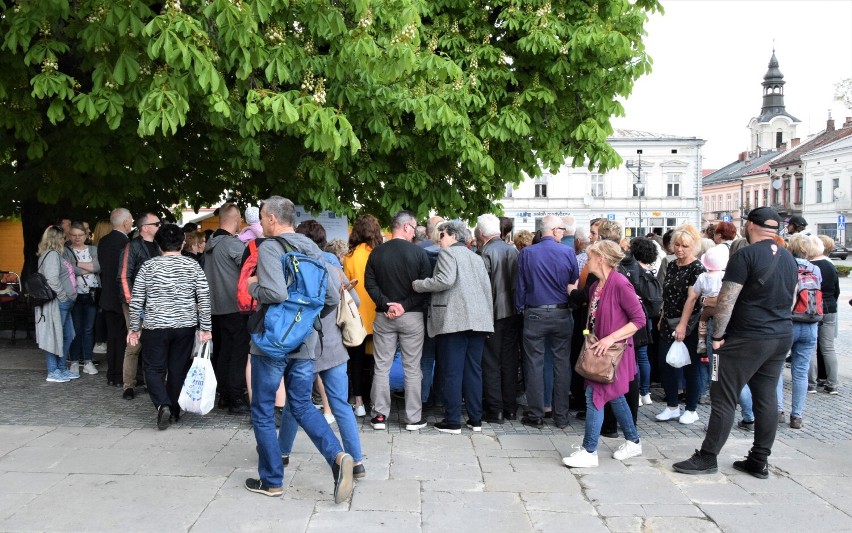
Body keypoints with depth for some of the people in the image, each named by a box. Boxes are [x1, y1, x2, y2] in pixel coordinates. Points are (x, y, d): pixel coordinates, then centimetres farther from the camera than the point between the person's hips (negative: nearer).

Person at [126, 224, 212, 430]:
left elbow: (136, 300, 0)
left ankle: (162, 405, -13)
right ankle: (174, 411, 19)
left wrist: (134, 328, 8)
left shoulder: (148, 266, -1)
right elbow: (204, 298, -3)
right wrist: (205, 328, 1)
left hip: (155, 326, -1)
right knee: (178, 370, 11)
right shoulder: (192, 266, 0)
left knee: (154, 369, 7)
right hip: (185, 326, 1)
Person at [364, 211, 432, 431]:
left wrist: (387, 304, -6)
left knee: (382, 367, 8)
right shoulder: (419, 252, -7)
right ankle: (413, 418, 8)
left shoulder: (377, 253, 2)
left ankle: (380, 415, 10)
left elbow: (370, 284, -2)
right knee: (412, 369, 4)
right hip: (412, 316, -2)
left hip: (384, 317, 2)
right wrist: (405, 305, -10)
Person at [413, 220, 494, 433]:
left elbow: (445, 280, -18)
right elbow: (487, 287, 17)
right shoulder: (476, 257, 20)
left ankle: (453, 421, 0)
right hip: (477, 321, 7)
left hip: (453, 320, -7)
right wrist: (488, 316, 19)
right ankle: (475, 419, 12)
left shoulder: (448, 253, -2)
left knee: (452, 372, -3)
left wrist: (419, 285, -7)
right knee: (474, 371, 9)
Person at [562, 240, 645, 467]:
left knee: (595, 395, -8)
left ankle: (589, 452, 1)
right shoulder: (596, 286, 8)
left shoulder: (620, 284, -18)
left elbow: (639, 319, -19)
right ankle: (633, 442, 33)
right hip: (600, 350, 9)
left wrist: (611, 338, -23)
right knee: (614, 396, 17)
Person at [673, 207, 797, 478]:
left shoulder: (745, 256, -14)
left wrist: (718, 335, -9)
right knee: (766, 399, 10)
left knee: (724, 398, -2)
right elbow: (789, 299, 20)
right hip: (782, 337, 8)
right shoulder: (789, 259, 12)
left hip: (747, 338, -8)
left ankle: (707, 458, 3)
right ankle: (759, 462, 16)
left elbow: (726, 300, -16)